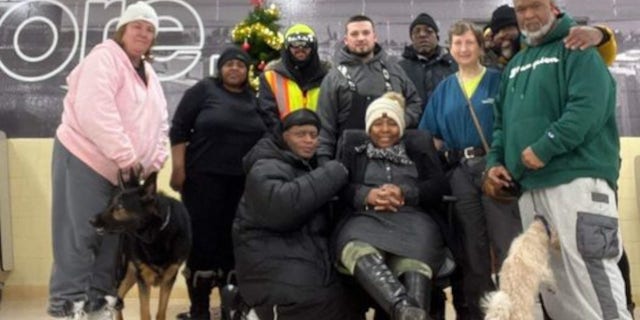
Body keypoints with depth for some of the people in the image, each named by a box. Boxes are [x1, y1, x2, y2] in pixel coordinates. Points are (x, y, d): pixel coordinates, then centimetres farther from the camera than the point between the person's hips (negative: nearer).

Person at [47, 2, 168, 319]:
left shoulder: (148, 74, 16)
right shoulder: (104, 57, -10)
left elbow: (159, 124, 17)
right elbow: (94, 110, -24)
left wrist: (154, 163, 2)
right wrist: (125, 156, -24)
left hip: (123, 171, 8)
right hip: (85, 160, -8)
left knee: (111, 235, 9)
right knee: (79, 234, -7)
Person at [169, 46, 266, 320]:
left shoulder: (255, 98, 12)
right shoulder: (203, 90, 1)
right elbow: (179, 129, -3)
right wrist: (178, 168, -9)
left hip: (244, 183, 4)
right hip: (204, 178, -3)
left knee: (234, 242, 7)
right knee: (203, 240, -2)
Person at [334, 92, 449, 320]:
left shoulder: (418, 153, 31)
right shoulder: (353, 154, 31)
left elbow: (439, 186, 14)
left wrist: (404, 193, -6)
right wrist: (367, 195, -8)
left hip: (412, 217, 1)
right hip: (366, 218, -1)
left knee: (415, 261, -38)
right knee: (359, 251, -41)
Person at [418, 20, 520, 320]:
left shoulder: (498, 80, 3)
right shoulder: (444, 89, 14)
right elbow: (431, 135, 16)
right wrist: (443, 161, 0)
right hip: (461, 174, 4)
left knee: (508, 246, -8)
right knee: (472, 251, 10)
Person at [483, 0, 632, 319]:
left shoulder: (577, 48, 2)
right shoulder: (515, 64, 24)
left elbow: (588, 106, -14)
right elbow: (502, 120, 27)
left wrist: (544, 148, -19)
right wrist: (495, 161, 11)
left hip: (576, 179, -7)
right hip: (529, 188, 8)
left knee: (589, 283, -13)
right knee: (552, 287, 10)